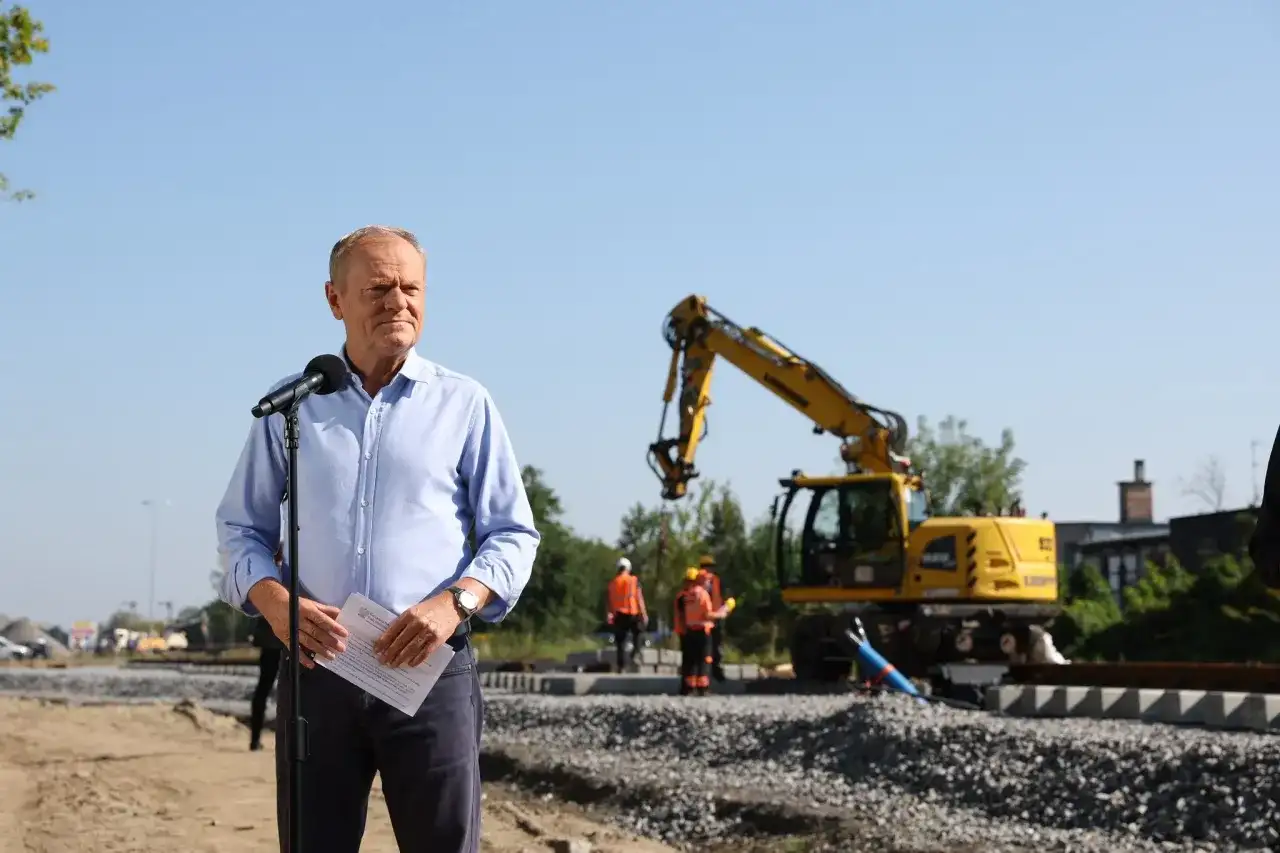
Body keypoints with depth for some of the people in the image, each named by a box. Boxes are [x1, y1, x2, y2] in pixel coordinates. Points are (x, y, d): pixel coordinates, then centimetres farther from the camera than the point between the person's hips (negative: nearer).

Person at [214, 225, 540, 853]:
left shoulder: (464, 405, 6)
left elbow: (513, 534, 6)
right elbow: (240, 526, 13)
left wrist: (455, 601, -12)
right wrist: (273, 599, -7)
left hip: (430, 669, -1)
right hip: (316, 668, 2)